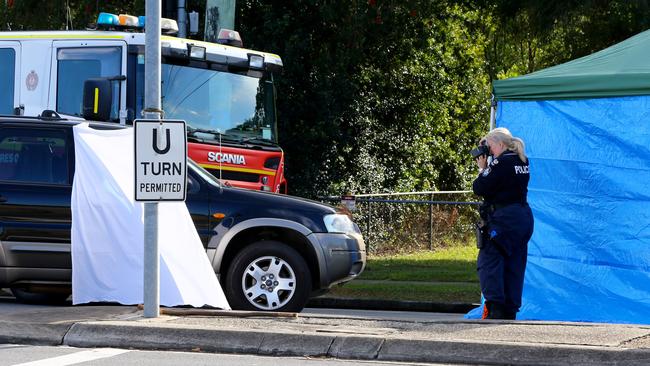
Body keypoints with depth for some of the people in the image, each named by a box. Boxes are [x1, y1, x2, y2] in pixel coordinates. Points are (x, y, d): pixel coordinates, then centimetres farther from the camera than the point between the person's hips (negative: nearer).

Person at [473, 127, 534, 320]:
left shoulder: (501, 163, -13)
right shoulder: (522, 161, 13)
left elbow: (480, 189, -12)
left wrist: (482, 168, 2)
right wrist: (486, 168, 13)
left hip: (504, 218, -9)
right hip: (524, 216, 9)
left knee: (488, 261, -8)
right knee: (514, 265, 10)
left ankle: (495, 307, -20)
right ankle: (510, 309, 10)